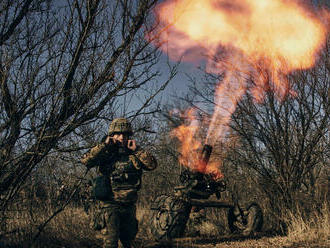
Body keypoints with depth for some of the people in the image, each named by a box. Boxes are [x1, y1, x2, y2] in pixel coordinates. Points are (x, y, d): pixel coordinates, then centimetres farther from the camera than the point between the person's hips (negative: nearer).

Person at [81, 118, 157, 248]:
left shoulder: (134, 154, 6)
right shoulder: (105, 153, -3)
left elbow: (152, 164, -4)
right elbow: (86, 161, -18)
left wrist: (137, 149, -9)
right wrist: (104, 145, -17)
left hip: (129, 205, 4)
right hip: (111, 204, -4)